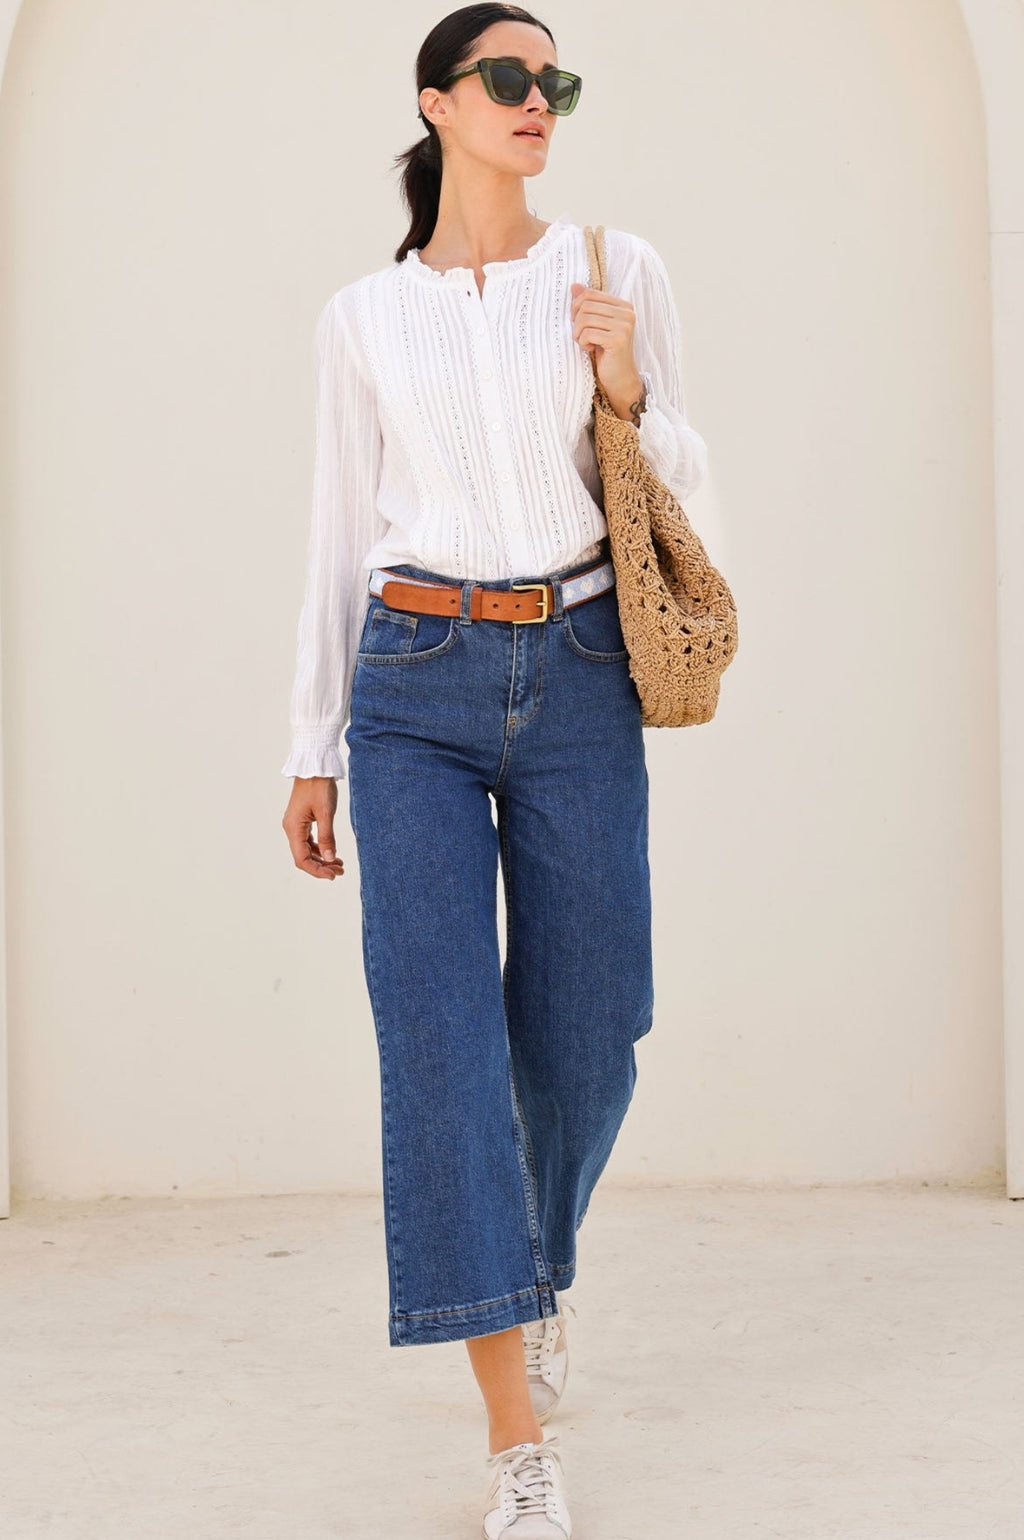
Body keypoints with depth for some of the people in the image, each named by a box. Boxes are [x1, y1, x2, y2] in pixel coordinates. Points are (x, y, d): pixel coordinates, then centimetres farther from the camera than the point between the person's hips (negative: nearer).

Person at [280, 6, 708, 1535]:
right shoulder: (363, 318, 7)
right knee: (442, 1039, -13)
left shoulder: (619, 272, 5)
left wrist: (627, 390, -14)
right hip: (414, 687, 0)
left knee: (580, 1048, 6)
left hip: (577, 684, 1)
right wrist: (313, 748, 9)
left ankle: (536, 1263, 42)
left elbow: (673, 485, 8)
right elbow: (343, 535, 11)